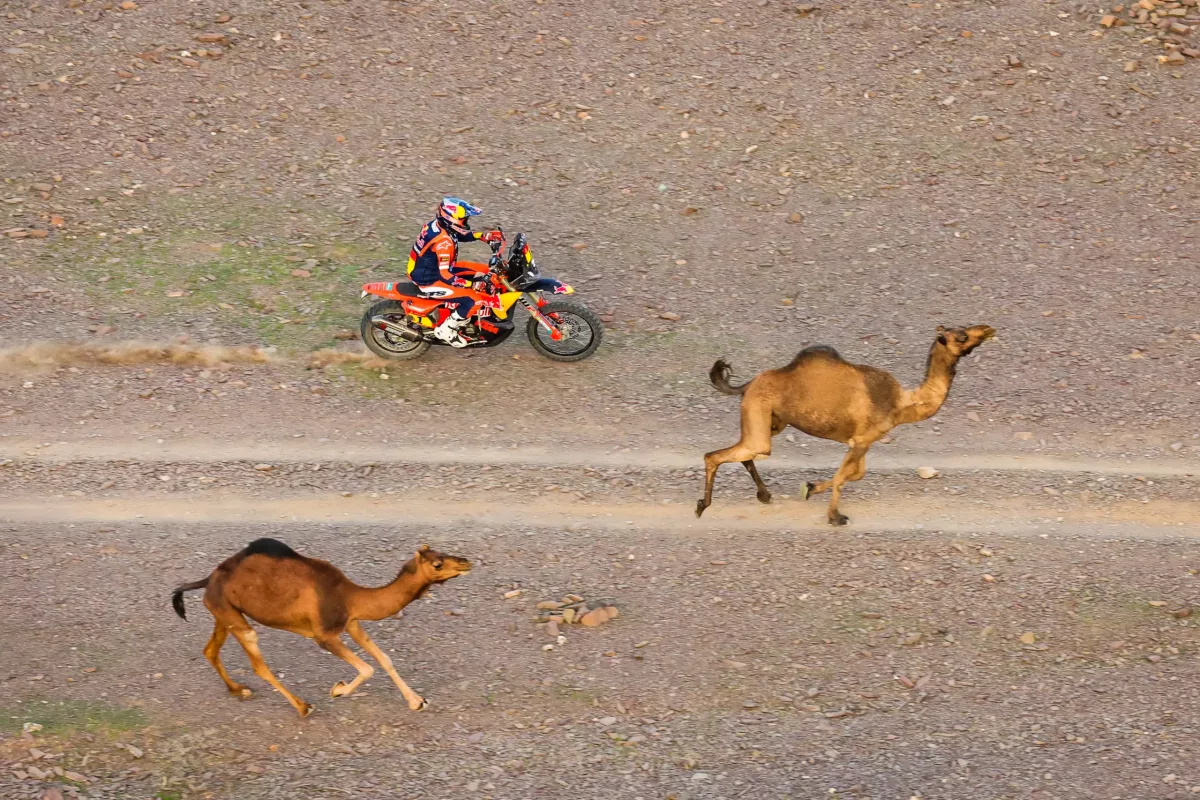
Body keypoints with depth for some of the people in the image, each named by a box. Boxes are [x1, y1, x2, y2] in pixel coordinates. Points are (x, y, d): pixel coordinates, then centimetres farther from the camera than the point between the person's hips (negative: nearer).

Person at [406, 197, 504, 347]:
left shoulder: (438, 224, -3)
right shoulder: (444, 242, -31)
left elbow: (461, 234, 17)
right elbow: (445, 275, -33)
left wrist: (484, 236, 4)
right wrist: (472, 284, -29)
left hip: (428, 269, 10)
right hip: (429, 281, -10)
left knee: (480, 275, 14)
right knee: (474, 300, -18)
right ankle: (446, 330, -2)